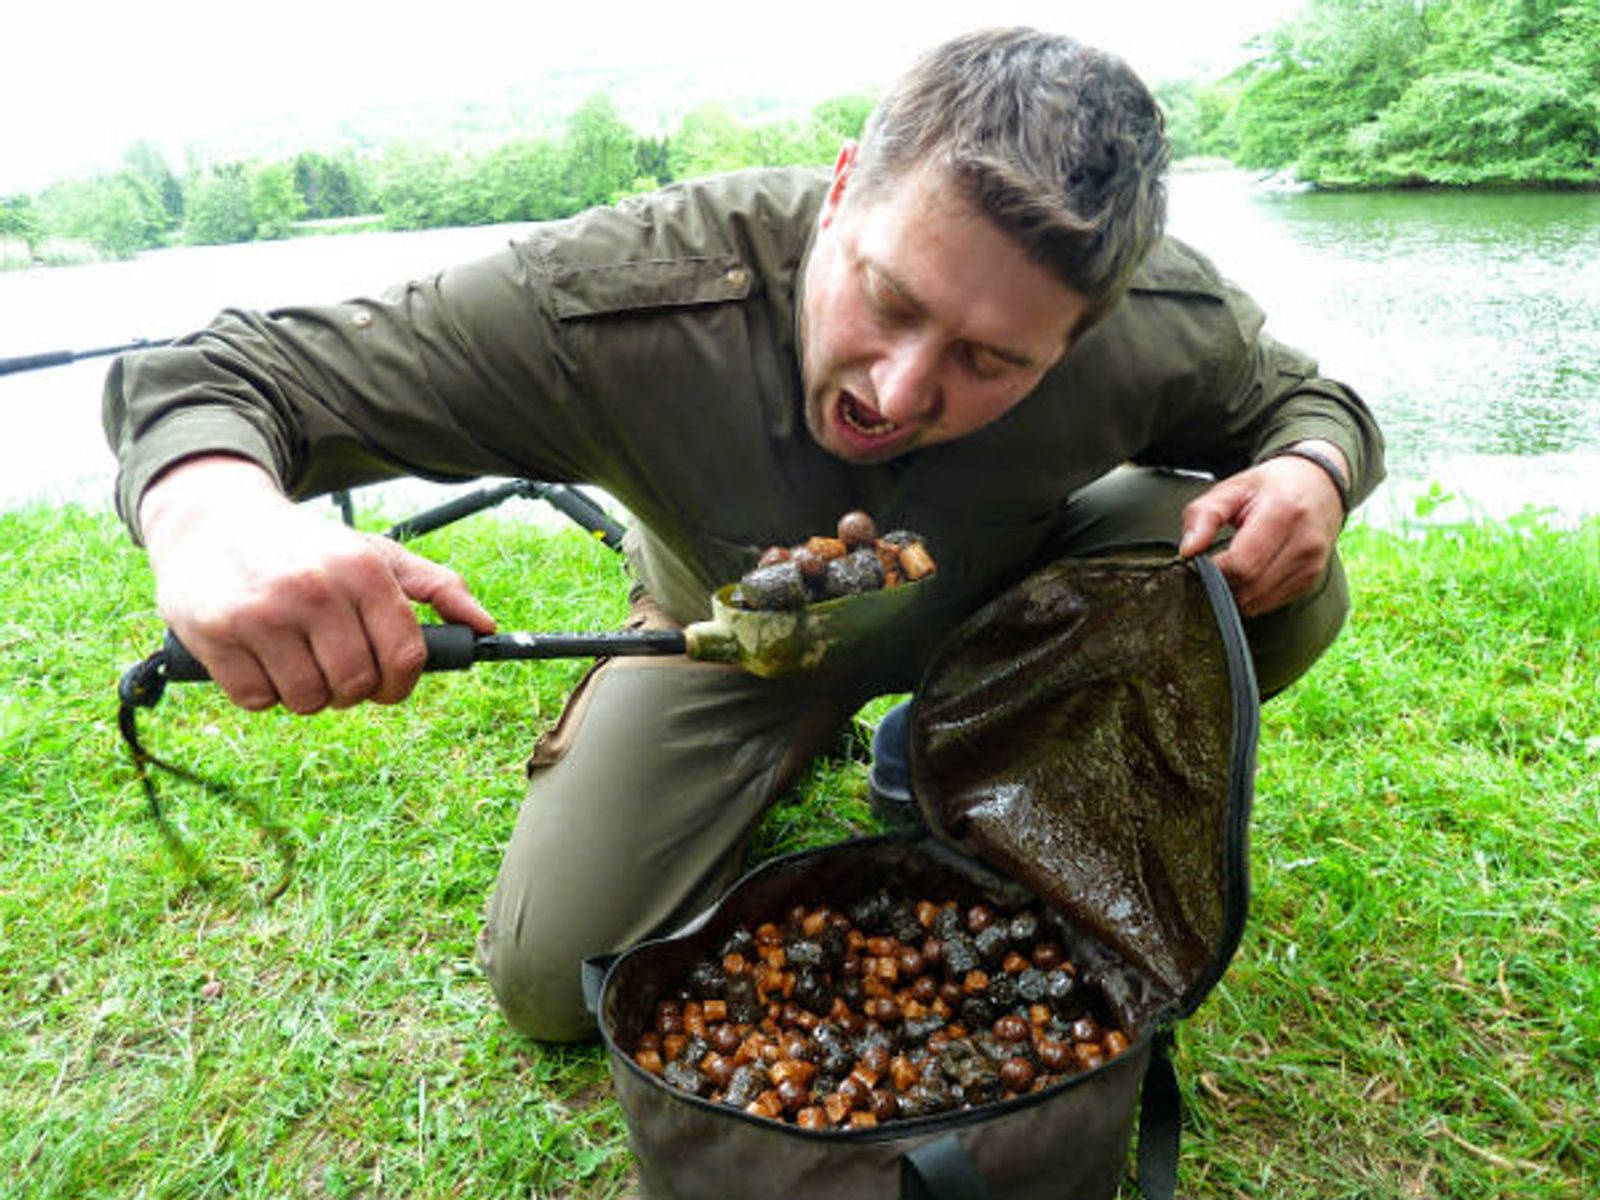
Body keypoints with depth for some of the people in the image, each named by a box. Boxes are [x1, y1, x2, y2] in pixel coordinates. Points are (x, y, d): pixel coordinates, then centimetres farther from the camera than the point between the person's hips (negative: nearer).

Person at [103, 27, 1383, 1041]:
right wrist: (215, 516, -56)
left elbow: (1303, 398, -6)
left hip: (1005, 604, 2)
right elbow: (204, 379, -31)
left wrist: (1311, 472, -32)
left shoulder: (1160, 322, -31)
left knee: (1286, 597, -21)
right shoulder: (620, 304, -39)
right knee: (554, 979, -6)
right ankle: (799, 737, 20)